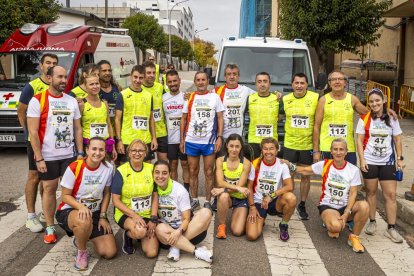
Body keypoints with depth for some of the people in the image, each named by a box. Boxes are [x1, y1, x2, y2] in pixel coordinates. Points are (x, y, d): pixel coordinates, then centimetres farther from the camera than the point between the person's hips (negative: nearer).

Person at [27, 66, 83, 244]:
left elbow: (77, 129, 10)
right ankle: (49, 228, 18)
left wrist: (80, 152, 3)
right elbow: (33, 132, -11)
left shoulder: (72, 101, 6)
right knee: (49, 189, 6)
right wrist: (39, 158, -15)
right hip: (47, 156, -3)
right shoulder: (37, 101, -8)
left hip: (69, 155, 4)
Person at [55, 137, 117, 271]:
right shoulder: (74, 168, -19)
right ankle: (81, 253, -9)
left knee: (110, 252, -7)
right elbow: (65, 196, -13)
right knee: (85, 221, -42)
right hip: (70, 211, -4)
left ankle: (83, 237, 23)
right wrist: (81, 207, -31)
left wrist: (102, 216, -3)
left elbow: (106, 193, 3)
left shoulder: (108, 168, -9)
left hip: (95, 212, 4)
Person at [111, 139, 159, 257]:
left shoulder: (151, 169, 0)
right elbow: (115, 200, -9)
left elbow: (155, 196, 4)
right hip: (126, 214, -3)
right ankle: (128, 235, 2)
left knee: (152, 253, -11)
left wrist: (153, 219, -6)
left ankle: (139, 235, 22)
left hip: (147, 215, 3)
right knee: (140, 231, -36)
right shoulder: (121, 171, -9)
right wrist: (134, 215, -20)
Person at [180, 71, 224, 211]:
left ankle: (208, 202, 14)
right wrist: (182, 139, 4)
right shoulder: (189, 98, 7)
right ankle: (194, 200, 22)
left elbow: (220, 118, 3)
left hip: (209, 141, -1)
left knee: (209, 173, 3)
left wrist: (219, 137, -7)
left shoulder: (215, 97, 3)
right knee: (193, 172, 9)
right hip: (191, 141, 2)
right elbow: (184, 119, 10)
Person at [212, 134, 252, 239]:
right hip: (226, 197, 1)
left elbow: (240, 186, -17)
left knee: (237, 232, -15)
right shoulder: (220, 160, -9)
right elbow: (220, 182, -18)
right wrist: (238, 188, -32)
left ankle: (236, 214, 20)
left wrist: (222, 190, -30)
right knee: (223, 196, -38)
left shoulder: (246, 163, -13)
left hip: (240, 198, 0)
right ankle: (221, 226, -14)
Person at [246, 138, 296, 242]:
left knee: (291, 198, -34)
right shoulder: (255, 163, -5)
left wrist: (271, 196, -26)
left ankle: (284, 226, -5)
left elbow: (289, 186, -18)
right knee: (251, 235, -21)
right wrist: (252, 207, -8)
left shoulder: (282, 165, -7)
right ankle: (260, 220, 16)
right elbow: (250, 187, -1)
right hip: (258, 202, 0)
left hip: (275, 202, 1)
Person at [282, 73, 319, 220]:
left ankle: (302, 206, 27)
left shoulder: (316, 98, -8)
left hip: (308, 145, -1)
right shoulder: (285, 99, -1)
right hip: (289, 144, 1)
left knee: (306, 176, 11)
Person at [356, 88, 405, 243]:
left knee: (391, 194, -1)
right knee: (371, 192, 8)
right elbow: (359, 140, -3)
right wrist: (362, 160, -11)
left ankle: (391, 228, 7)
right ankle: (372, 222, 22)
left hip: (388, 162, 1)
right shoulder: (365, 119, -3)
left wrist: (400, 159, 1)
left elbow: (397, 139, 7)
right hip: (369, 162, -1)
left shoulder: (392, 118, 3)